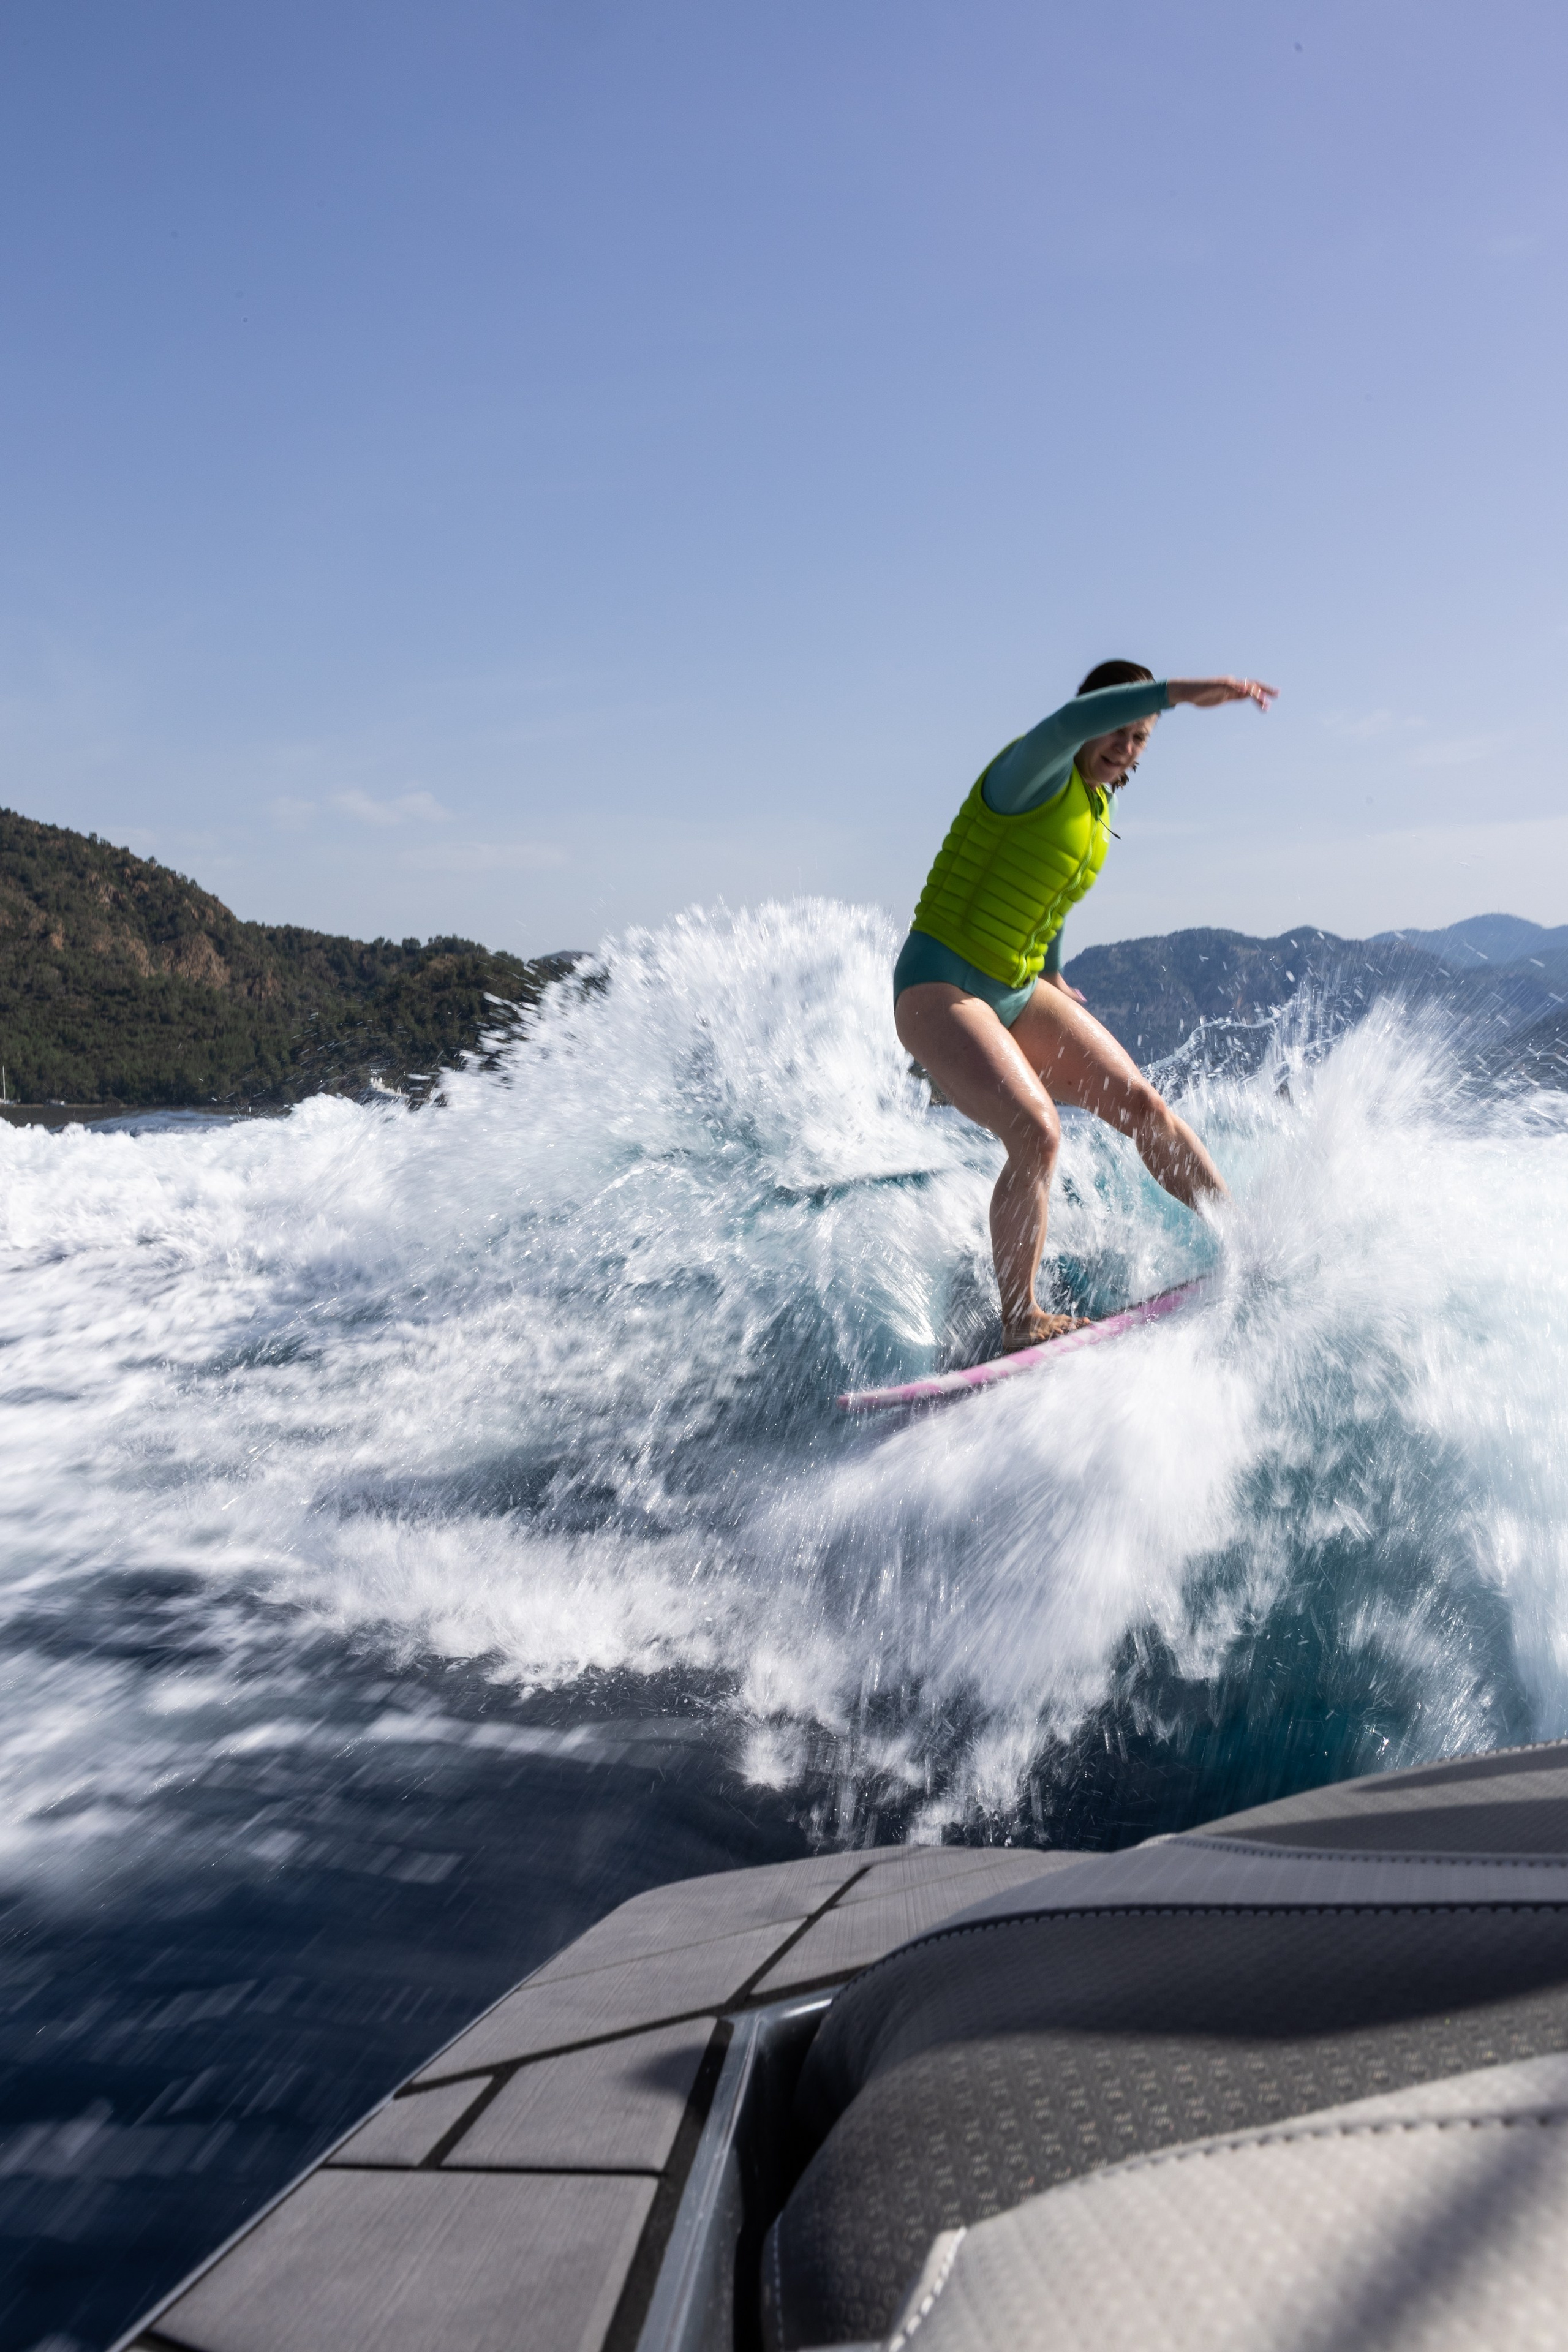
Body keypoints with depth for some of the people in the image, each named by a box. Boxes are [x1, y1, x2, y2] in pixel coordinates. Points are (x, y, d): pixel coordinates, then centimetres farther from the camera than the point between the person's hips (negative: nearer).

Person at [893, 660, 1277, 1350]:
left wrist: (1051, 974, 40)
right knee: (1036, 1134, -25)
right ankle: (1019, 1322, -13)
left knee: (1139, 1102, -2)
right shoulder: (1035, 770, -13)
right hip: (938, 987, -8)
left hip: (1017, 990, 8)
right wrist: (1179, 691, -47)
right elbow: (1067, 724, -38)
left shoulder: (1099, 808, 12)